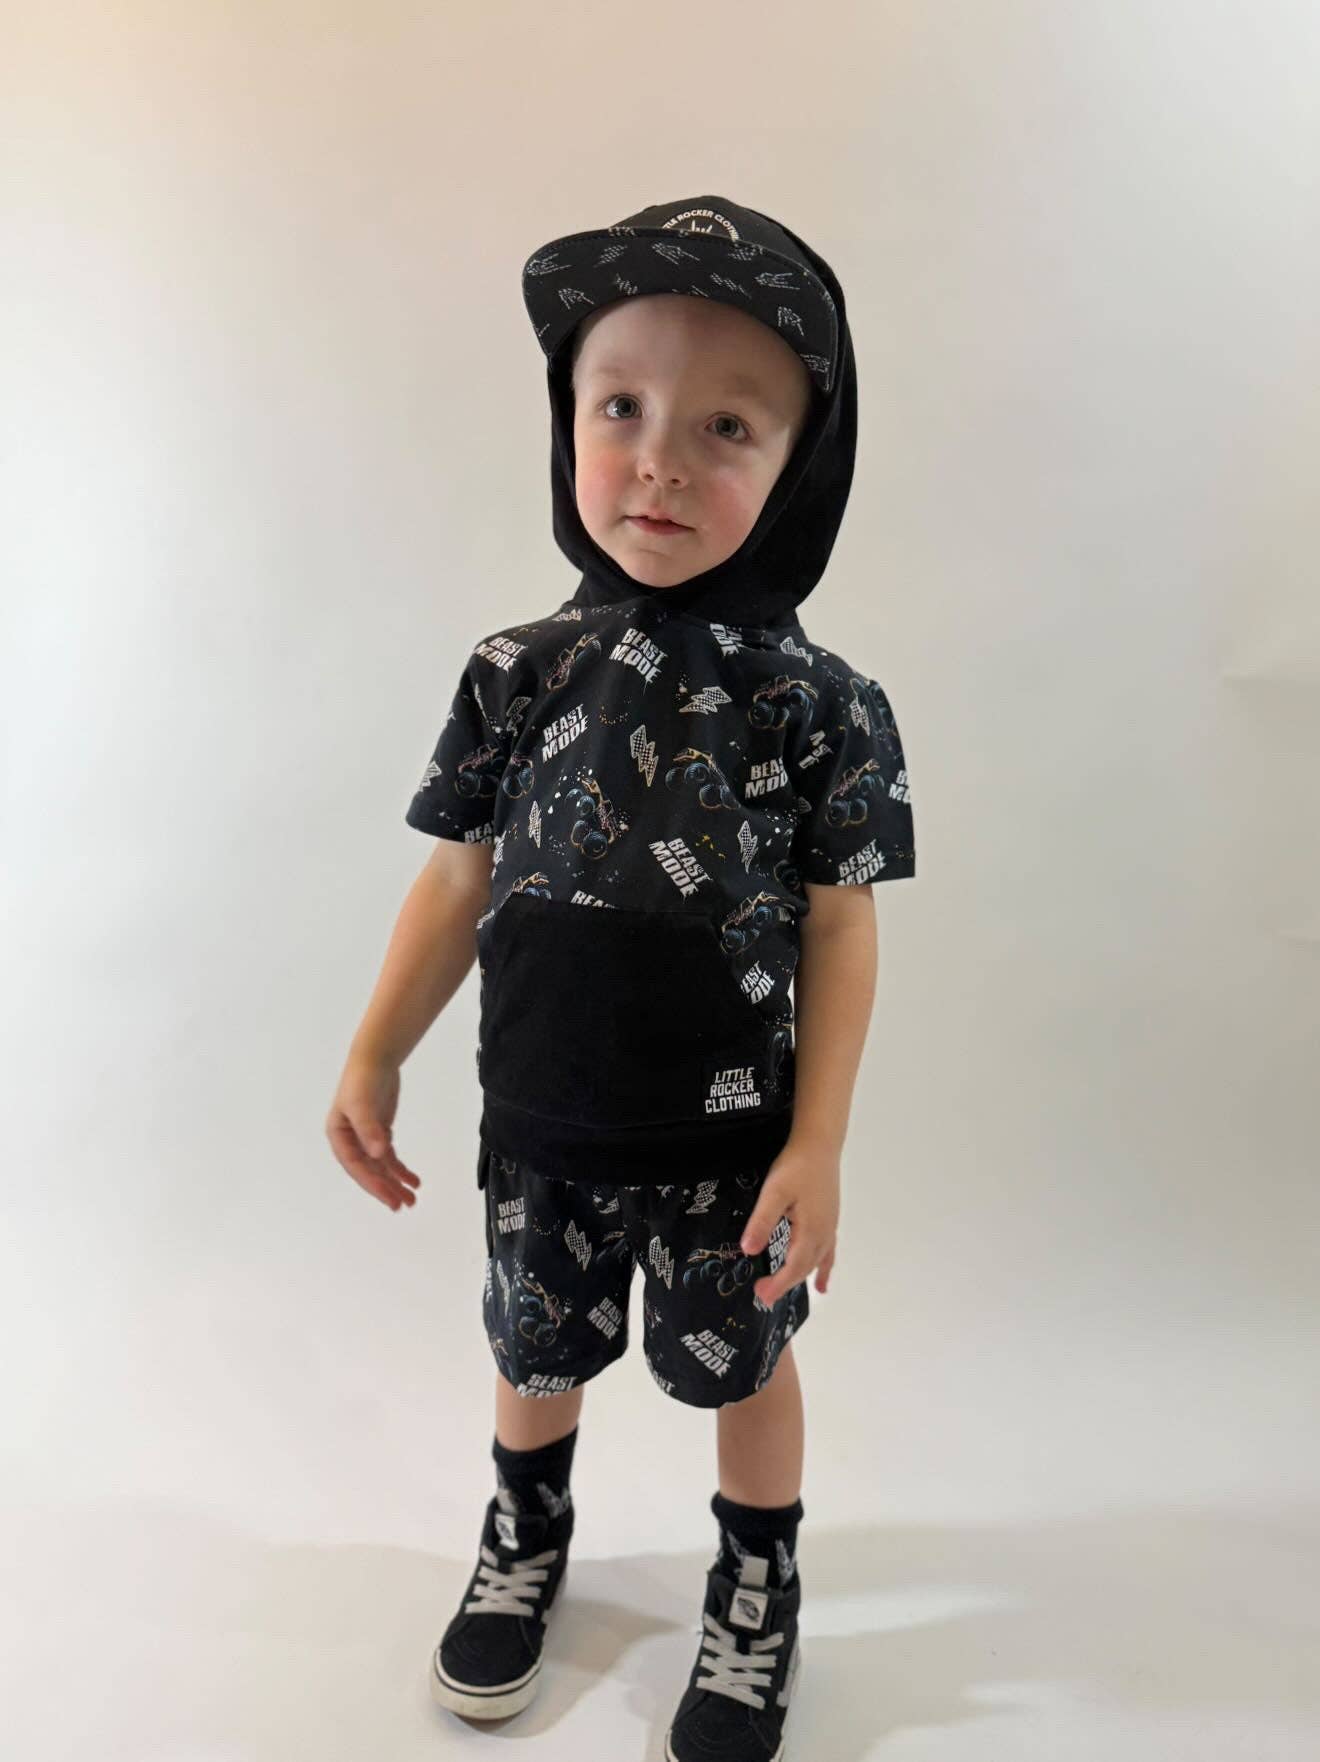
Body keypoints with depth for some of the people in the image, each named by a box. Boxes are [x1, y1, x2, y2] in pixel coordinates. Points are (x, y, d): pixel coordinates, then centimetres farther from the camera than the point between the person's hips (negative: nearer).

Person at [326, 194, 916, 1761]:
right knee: (535, 1345, 24)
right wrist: (374, 1058, -1)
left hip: (731, 1136, -2)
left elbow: (838, 930, -10)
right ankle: (530, 1527, 56)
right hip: (543, 1120, 3)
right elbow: (461, 881, 0)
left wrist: (816, 1145, -12)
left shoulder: (821, 704, -14)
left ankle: (759, 1576, 49)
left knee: (740, 1361, 20)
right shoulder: (516, 676, -8)